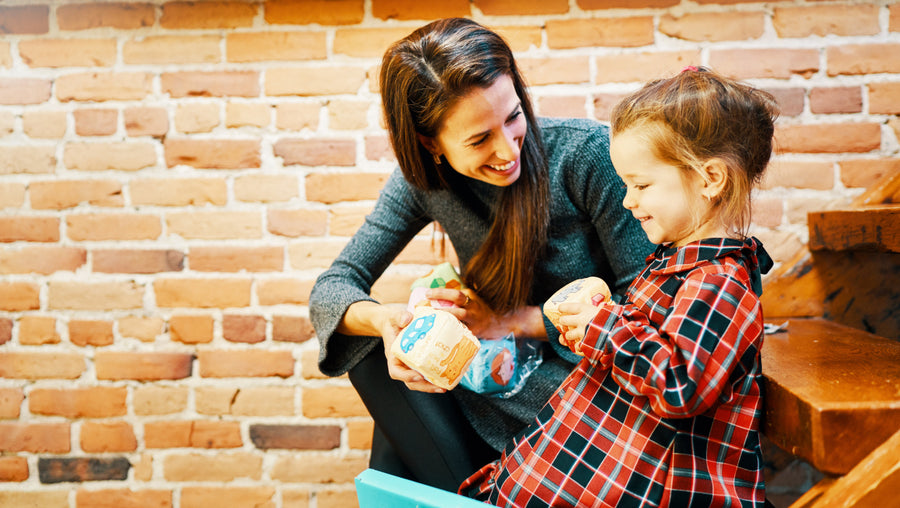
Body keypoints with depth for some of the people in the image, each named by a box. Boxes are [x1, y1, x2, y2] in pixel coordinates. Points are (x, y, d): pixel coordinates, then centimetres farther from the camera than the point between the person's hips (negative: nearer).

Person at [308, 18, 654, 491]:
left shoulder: (586, 151, -20)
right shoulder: (424, 181, -9)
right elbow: (332, 288, -8)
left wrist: (512, 321, -18)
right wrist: (385, 318, -32)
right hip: (493, 390, 5)